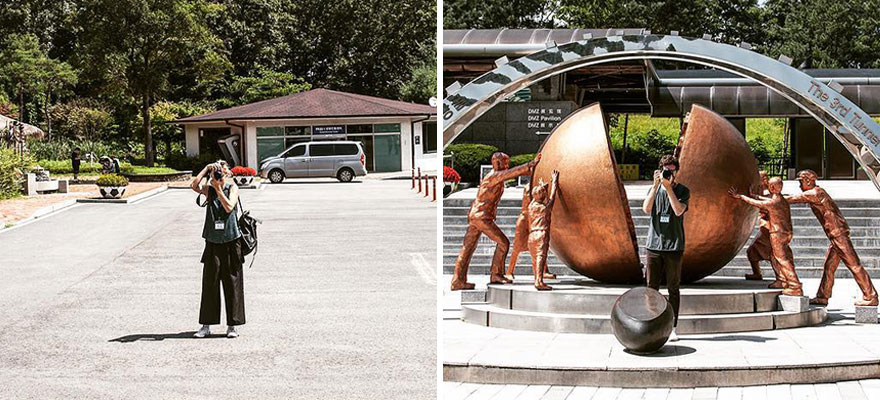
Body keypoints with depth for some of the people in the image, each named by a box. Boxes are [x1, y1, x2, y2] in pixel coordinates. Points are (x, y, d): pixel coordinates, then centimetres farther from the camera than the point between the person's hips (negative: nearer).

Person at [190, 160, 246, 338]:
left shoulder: (232, 188, 1)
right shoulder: (208, 189, 5)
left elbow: (229, 207, -15)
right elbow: (194, 185, -16)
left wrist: (219, 189, -12)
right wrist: (206, 168, -12)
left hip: (231, 242, -2)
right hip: (213, 243, 2)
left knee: (232, 283, 2)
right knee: (209, 283, 4)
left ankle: (232, 326, 8)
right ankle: (206, 325, 10)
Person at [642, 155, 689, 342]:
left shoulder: (683, 191, 2)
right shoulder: (654, 190, 10)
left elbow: (678, 210, -15)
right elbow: (646, 209, -7)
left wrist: (669, 187, -14)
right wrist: (656, 186, -13)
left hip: (674, 246, -2)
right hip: (654, 243, 2)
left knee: (673, 288, 2)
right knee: (651, 287, 3)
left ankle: (672, 327, 6)